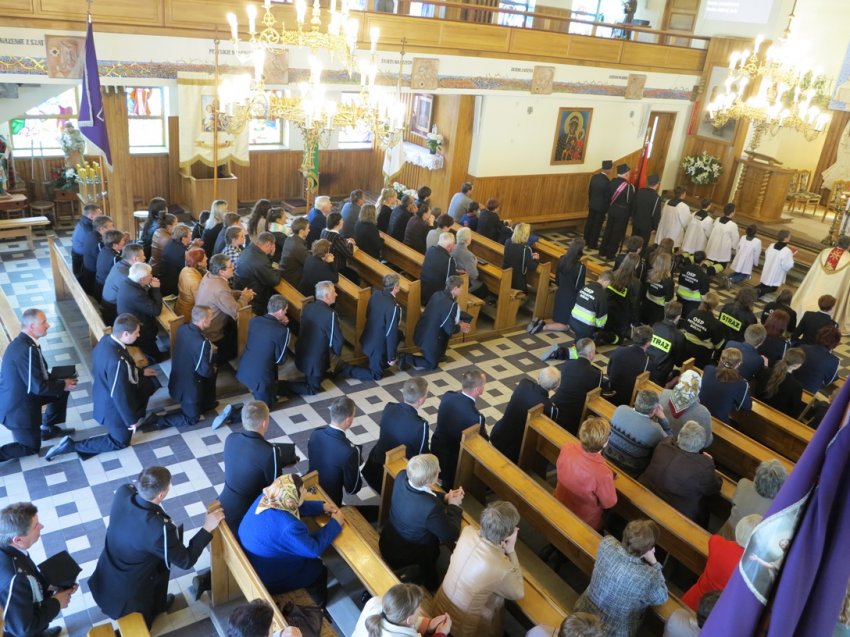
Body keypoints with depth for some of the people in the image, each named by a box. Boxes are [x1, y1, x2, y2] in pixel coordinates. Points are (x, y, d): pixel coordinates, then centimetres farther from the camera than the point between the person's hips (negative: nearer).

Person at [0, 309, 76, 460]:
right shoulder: (26, 349, -31)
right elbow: (38, 387, -27)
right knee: (32, 447, 7)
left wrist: (62, 380, -1)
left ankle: (48, 428, 25)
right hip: (17, 407, -9)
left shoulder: (25, 342, -1)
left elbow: (40, 375, 10)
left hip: (22, 396, 9)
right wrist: (63, 385, -12)